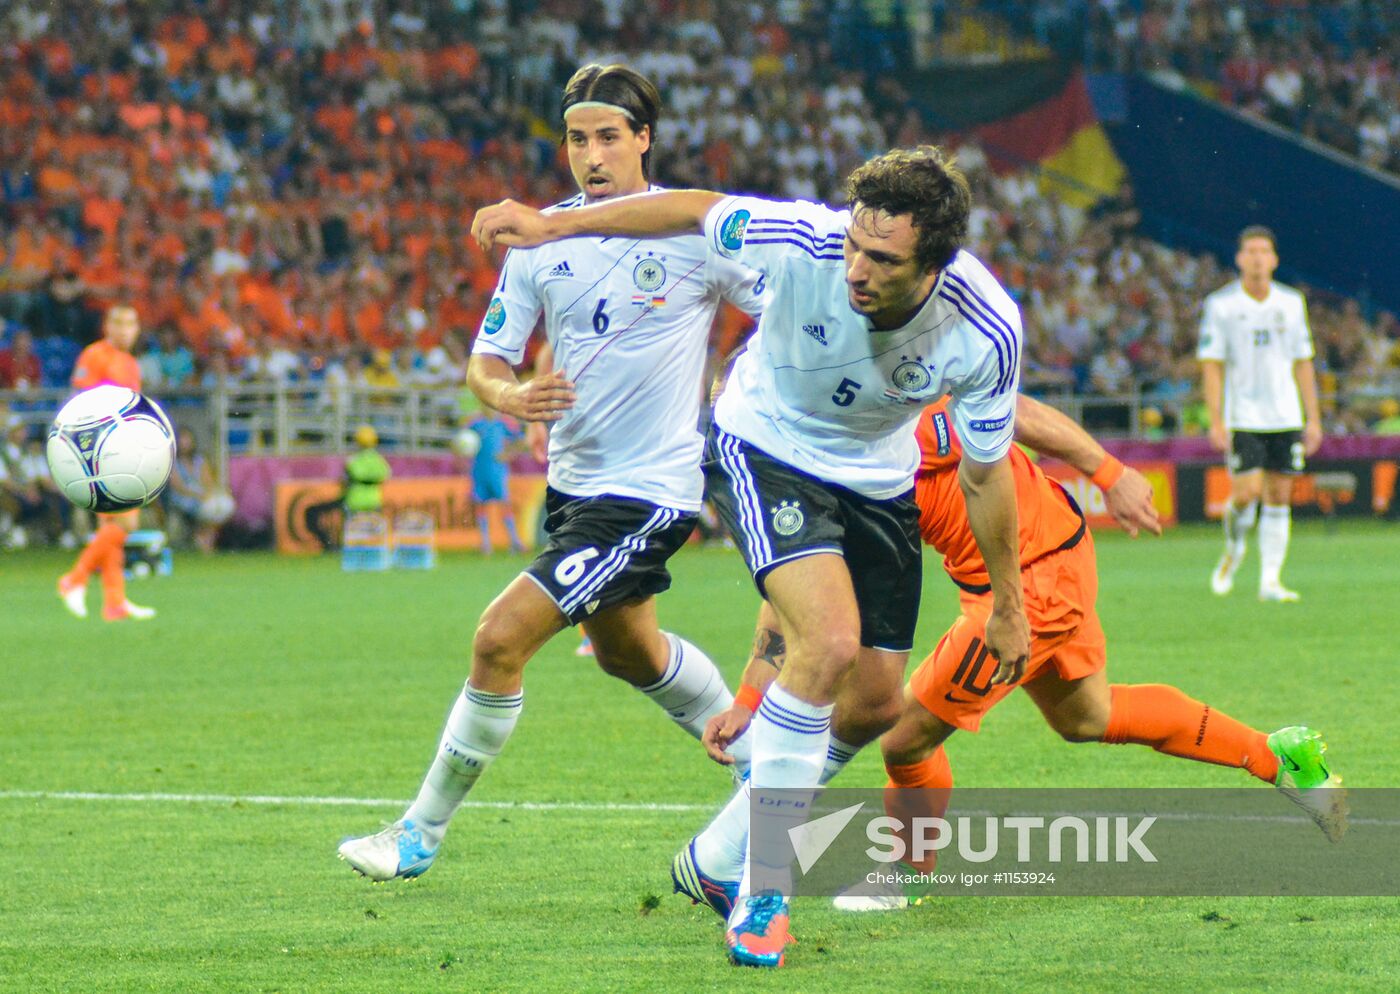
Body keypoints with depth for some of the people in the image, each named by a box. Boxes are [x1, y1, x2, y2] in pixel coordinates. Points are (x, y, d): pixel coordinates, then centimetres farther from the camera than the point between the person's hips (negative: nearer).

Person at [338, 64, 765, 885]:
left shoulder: (697, 231, -13)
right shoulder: (543, 239, 0)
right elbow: (485, 360, 1)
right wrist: (510, 395, -21)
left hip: (649, 491, -7)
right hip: (573, 474, 7)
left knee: (502, 638, -16)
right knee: (627, 651, 28)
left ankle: (423, 832, -1)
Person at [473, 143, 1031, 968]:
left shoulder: (986, 332, -27)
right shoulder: (803, 242, -33)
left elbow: (985, 472, -10)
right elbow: (695, 211, -12)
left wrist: (1008, 606, 0)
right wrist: (554, 225, -7)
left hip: (878, 484, 4)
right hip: (767, 449, -4)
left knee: (875, 704, 3)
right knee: (830, 642, -26)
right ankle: (762, 894, -17)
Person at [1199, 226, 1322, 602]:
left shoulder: (1292, 303, 7)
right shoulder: (1220, 305, -3)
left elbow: (1302, 363, 12)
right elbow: (1211, 366, -4)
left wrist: (1313, 419, 8)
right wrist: (1216, 421, -12)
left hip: (1285, 417, 3)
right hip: (1242, 416, -3)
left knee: (1279, 496, 2)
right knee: (1247, 492, -13)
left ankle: (1270, 581, 6)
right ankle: (1233, 549, 16)